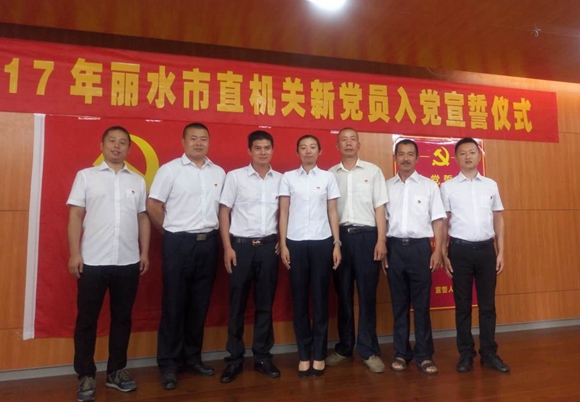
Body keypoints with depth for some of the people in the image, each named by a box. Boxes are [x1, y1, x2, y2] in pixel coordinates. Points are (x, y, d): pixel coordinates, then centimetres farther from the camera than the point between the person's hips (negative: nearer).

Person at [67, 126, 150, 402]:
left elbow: (143, 218, 11)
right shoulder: (86, 176, 4)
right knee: (87, 319, 6)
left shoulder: (137, 181, 11)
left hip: (128, 262, 3)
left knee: (122, 317, 11)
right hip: (93, 261, -2)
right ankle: (86, 376, 21)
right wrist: (74, 253, -7)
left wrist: (144, 252, 6)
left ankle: (116, 371, 25)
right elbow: (75, 216, 0)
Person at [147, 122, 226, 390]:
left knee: (200, 303, 11)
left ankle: (193, 357, 26)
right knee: (174, 303, 4)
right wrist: (171, 230, 2)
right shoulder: (170, 169, -3)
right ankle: (169, 363, 17)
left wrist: (216, 233, 8)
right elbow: (152, 204, -3)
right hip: (179, 243, -4)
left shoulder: (219, 173, 9)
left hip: (209, 242, 4)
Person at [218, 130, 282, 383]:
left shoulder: (280, 179, 7)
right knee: (237, 304, 6)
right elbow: (224, 213, -1)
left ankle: (262, 356, 24)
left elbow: (283, 213, 12)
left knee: (265, 303, 10)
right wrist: (228, 247, -7)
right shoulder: (235, 176, -1)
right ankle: (235, 358, 21)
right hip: (241, 244, -2)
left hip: (269, 246, 2)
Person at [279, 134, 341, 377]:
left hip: (322, 242, 0)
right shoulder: (288, 177, 5)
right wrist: (283, 245, -3)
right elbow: (283, 213, 4)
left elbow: (332, 213, 6)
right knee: (299, 298, 5)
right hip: (296, 243, 0)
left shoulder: (328, 177, 6)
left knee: (320, 298, 5)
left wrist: (336, 244, 1)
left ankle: (319, 354, 20)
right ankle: (304, 354, 19)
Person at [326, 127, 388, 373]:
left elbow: (379, 208, 3)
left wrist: (381, 240, -5)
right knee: (343, 294, 10)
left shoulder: (373, 171, 6)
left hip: (366, 235, -1)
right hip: (340, 236, 2)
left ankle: (368, 350, 15)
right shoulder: (330, 174, 9)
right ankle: (344, 347, 23)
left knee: (367, 294, 3)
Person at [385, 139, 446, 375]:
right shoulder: (386, 186, 8)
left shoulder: (429, 185, 5)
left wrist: (437, 251, -4)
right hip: (394, 247, 1)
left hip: (419, 246, -1)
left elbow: (437, 220, 3)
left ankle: (424, 354, 17)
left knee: (421, 303, 4)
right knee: (399, 302, 9)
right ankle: (401, 353, 21)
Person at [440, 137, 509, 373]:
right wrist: (444, 255, -5)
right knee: (462, 305, 7)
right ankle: (466, 353, 19)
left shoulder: (491, 185, 8)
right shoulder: (447, 187, 0)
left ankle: (489, 353, 23)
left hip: (486, 248, 3)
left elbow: (498, 219, 10)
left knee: (487, 304, 10)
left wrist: (501, 252, 5)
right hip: (460, 249, -2)